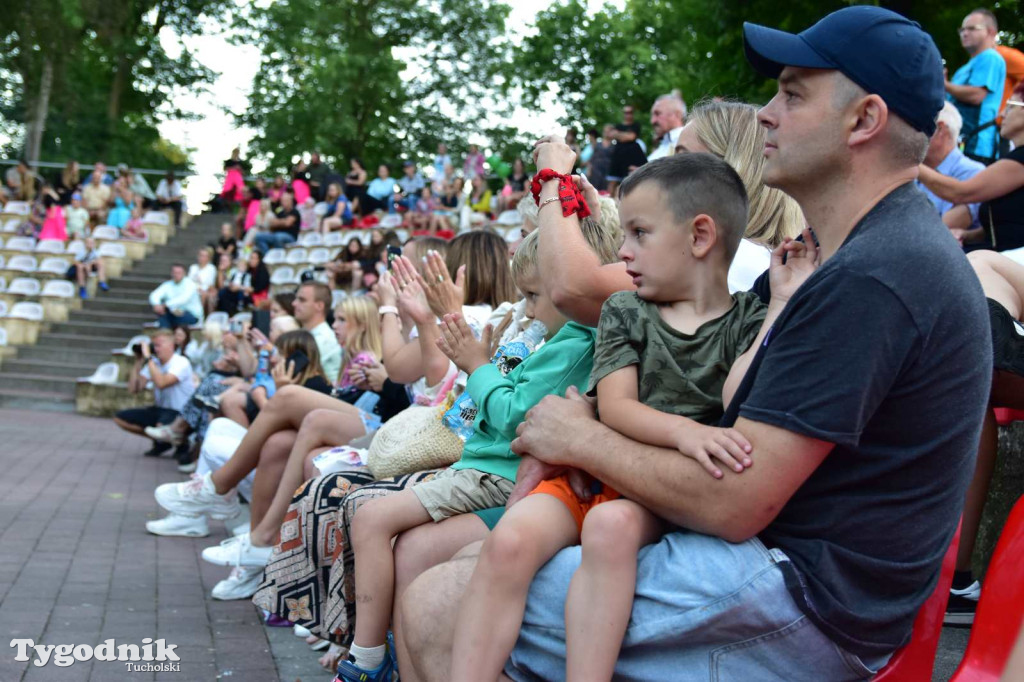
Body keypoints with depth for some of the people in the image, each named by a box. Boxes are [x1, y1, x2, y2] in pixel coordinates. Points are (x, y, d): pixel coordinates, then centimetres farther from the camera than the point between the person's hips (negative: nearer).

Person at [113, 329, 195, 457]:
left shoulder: (181, 363, -16)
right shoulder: (154, 363, 5)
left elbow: (161, 383, -33)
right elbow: (134, 388, 0)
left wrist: (148, 357, -27)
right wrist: (138, 362, -6)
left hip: (181, 413, -8)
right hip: (160, 409, 8)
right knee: (120, 418, 2)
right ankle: (160, 442, 11)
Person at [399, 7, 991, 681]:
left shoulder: (867, 278, -22)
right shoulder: (901, 243, 13)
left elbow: (733, 504, -22)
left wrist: (582, 439, -10)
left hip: (802, 604, -10)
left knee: (437, 609, -13)